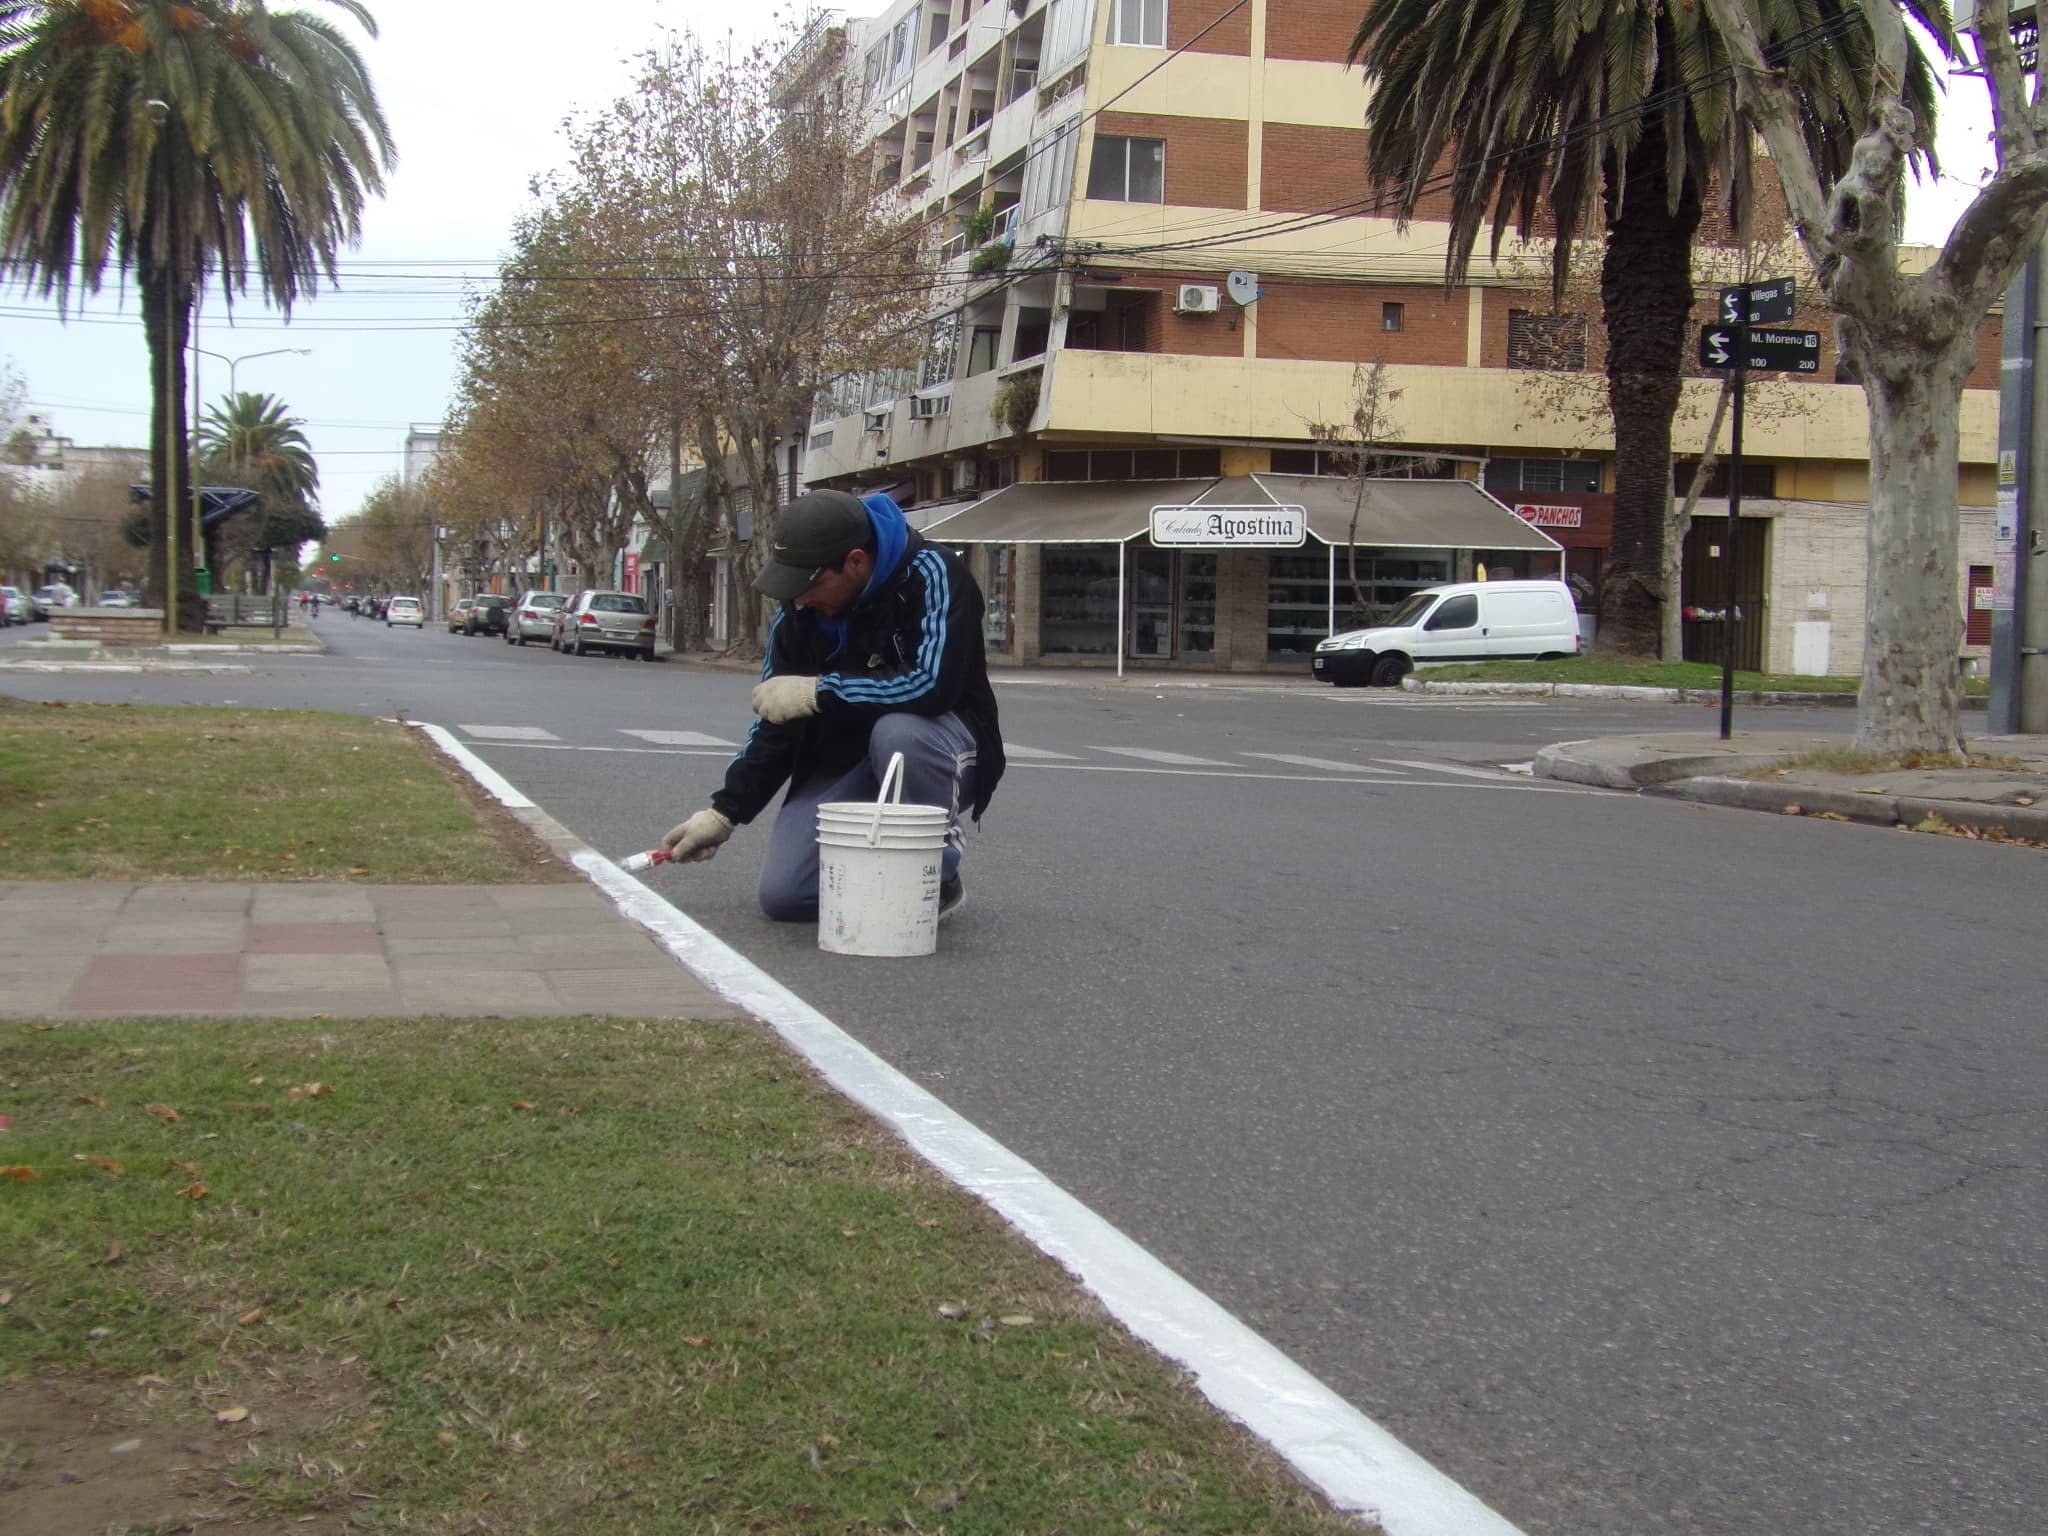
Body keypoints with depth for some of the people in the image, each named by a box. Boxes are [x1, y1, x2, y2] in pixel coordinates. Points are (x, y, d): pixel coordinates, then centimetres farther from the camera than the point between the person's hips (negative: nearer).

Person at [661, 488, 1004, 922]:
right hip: (845, 763, 5)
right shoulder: (799, 611, -3)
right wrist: (724, 812, -1)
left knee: (897, 732, -39)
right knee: (783, 895, -14)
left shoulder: (930, 574, -20)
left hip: (944, 752, -5)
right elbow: (775, 723, 5)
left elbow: (933, 686, -34)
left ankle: (938, 880, -15)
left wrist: (818, 691, -28)